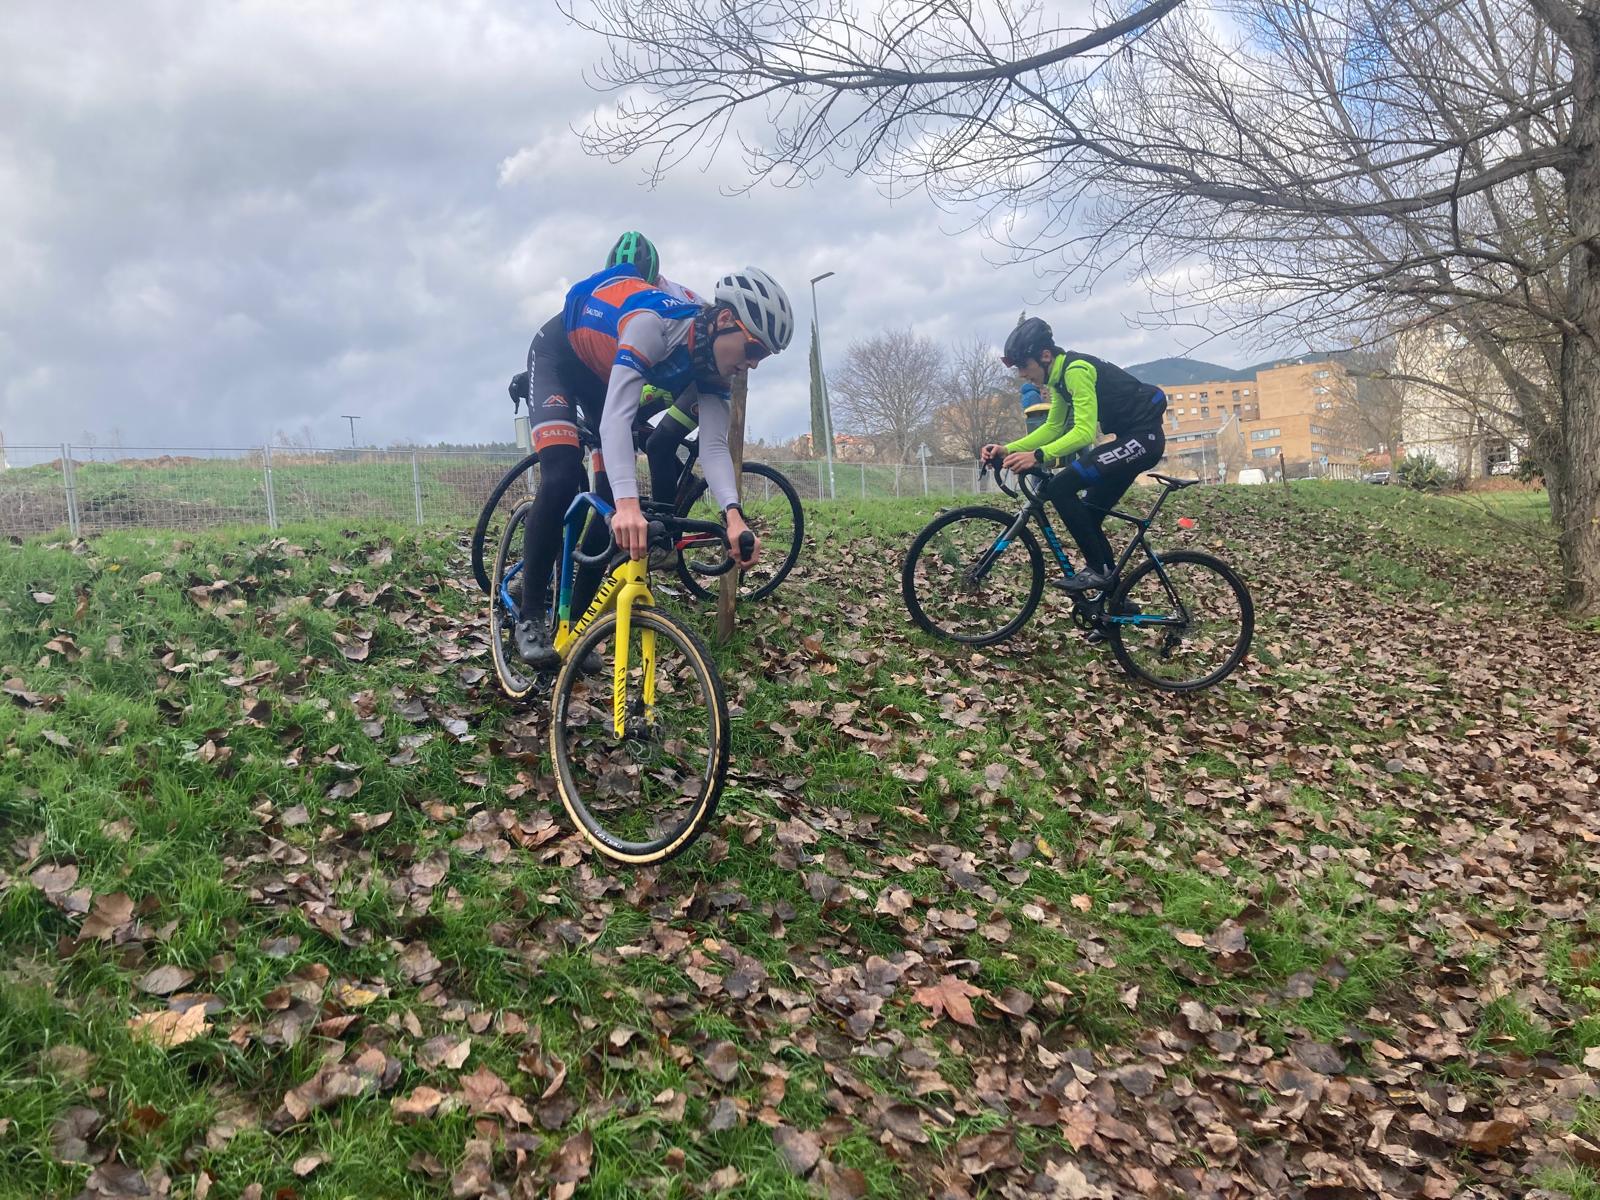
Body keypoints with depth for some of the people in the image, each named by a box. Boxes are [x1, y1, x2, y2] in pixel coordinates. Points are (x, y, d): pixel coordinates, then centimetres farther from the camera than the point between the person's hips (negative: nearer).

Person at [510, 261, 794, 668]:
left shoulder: (714, 373, -20)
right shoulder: (654, 322, -41)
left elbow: (714, 446, -30)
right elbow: (616, 415, -49)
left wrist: (733, 514, -49)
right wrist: (629, 505, -63)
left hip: (605, 374, 6)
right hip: (558, 355, -6)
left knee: (614, 499, -5)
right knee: (562, 478, -24)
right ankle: (529, 618, -11)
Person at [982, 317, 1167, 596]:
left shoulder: (1077, 370, -20)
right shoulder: (1060, 376, 10)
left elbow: (1084, 432, -28)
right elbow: (1052, 428, 15)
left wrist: (1038, 456, -36)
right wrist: (1008, 450, 3)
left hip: (1142, 437, -10)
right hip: (1132, 440, 10)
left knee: (1060, 488, -19)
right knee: (1088, 516, 11)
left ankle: (1099, 570, -12)